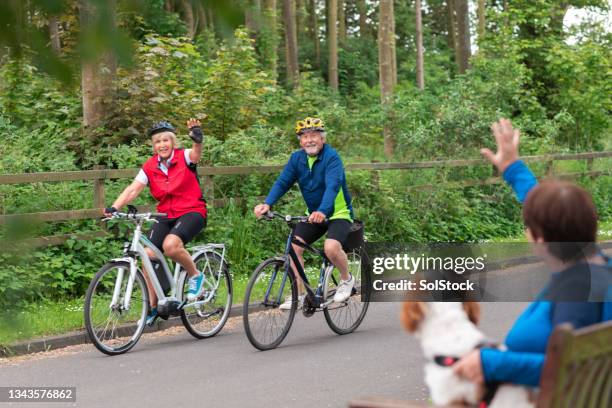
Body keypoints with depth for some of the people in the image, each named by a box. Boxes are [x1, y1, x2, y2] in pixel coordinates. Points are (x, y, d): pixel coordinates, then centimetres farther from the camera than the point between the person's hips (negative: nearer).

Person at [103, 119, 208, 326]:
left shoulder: (184, 157, -7)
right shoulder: (150, 167, 1)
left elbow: (196, 154, -31)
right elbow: (133, 189, -9)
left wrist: (198, 139, -54)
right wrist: (113, 207, -25)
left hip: (192, 212, -4)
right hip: (166, 215, 5)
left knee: (171, 244, -32)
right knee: (149, 254, -13)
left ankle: (195, 275, -4)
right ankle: (152, 306, 2)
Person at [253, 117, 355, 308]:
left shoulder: (331, 157, -19)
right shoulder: (297, 158, -2)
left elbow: (332, 186, -33)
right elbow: (282, 182, -10)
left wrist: (322, 211, -50)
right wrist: (267, 204, -28)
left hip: (338, 213, -6)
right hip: (313, 214, 6)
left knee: (331, 248, -29)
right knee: (294, 246, -12)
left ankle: (347, 279, 2)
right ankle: (298, 295, 0)